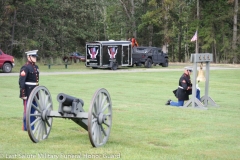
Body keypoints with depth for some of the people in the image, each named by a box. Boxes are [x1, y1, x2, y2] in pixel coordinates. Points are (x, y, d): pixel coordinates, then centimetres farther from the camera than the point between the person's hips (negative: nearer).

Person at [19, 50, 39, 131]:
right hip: (28, 93, -8)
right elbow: (21, 82, -19)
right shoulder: (25, 68, -13)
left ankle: (32, 126, 21)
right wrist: (23, 94, -22)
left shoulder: (36, 67, 14)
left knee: (34, 110, 12)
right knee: (27, 110, -2)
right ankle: (26, 127, 6)